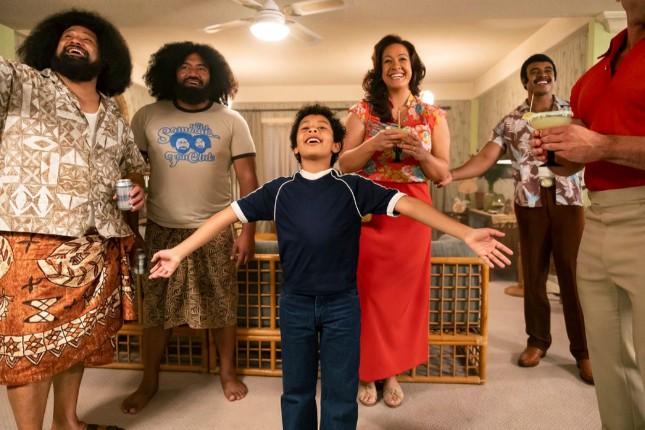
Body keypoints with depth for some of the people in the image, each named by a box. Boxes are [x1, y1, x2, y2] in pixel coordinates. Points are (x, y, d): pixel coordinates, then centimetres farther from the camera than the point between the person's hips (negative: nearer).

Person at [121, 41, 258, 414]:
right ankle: (149, 381, 30)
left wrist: (248, 232, -9)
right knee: (157, 309, 10)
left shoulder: (231, 121, 0)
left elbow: (249, 181, -3)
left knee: (222, 306, 9)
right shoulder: (147, 117, 3)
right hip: (163, 230, 1)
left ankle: (228, 372, 30)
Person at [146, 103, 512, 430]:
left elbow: (407, 203, -13)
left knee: (340, 395, 12)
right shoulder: (278, 191, 0)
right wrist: (180, 252, 0)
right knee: (296, 391, 18)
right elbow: (228, 215, 2)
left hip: (342, 304, -1)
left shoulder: (354, 188, -5)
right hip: (295, 304, 2)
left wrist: (468, 234, -21)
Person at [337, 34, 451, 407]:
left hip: (412, 211, 1)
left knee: (403, 290, 5)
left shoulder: (433, 116, 8)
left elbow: (443, 172, 4)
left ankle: (392, 372, 22)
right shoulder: (362, 111, 5)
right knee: (369, 290, 1)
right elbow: (344, 164, -1)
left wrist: (422, 153, -15)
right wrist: (373, 144, -18)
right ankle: (368, 371, 20)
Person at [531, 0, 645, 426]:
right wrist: (551, 152, 4)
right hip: (596, 224, 6)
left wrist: (603, 146, -17)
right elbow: (571, 164, 24)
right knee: (610, 366, 13)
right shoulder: (591, 78, 19)